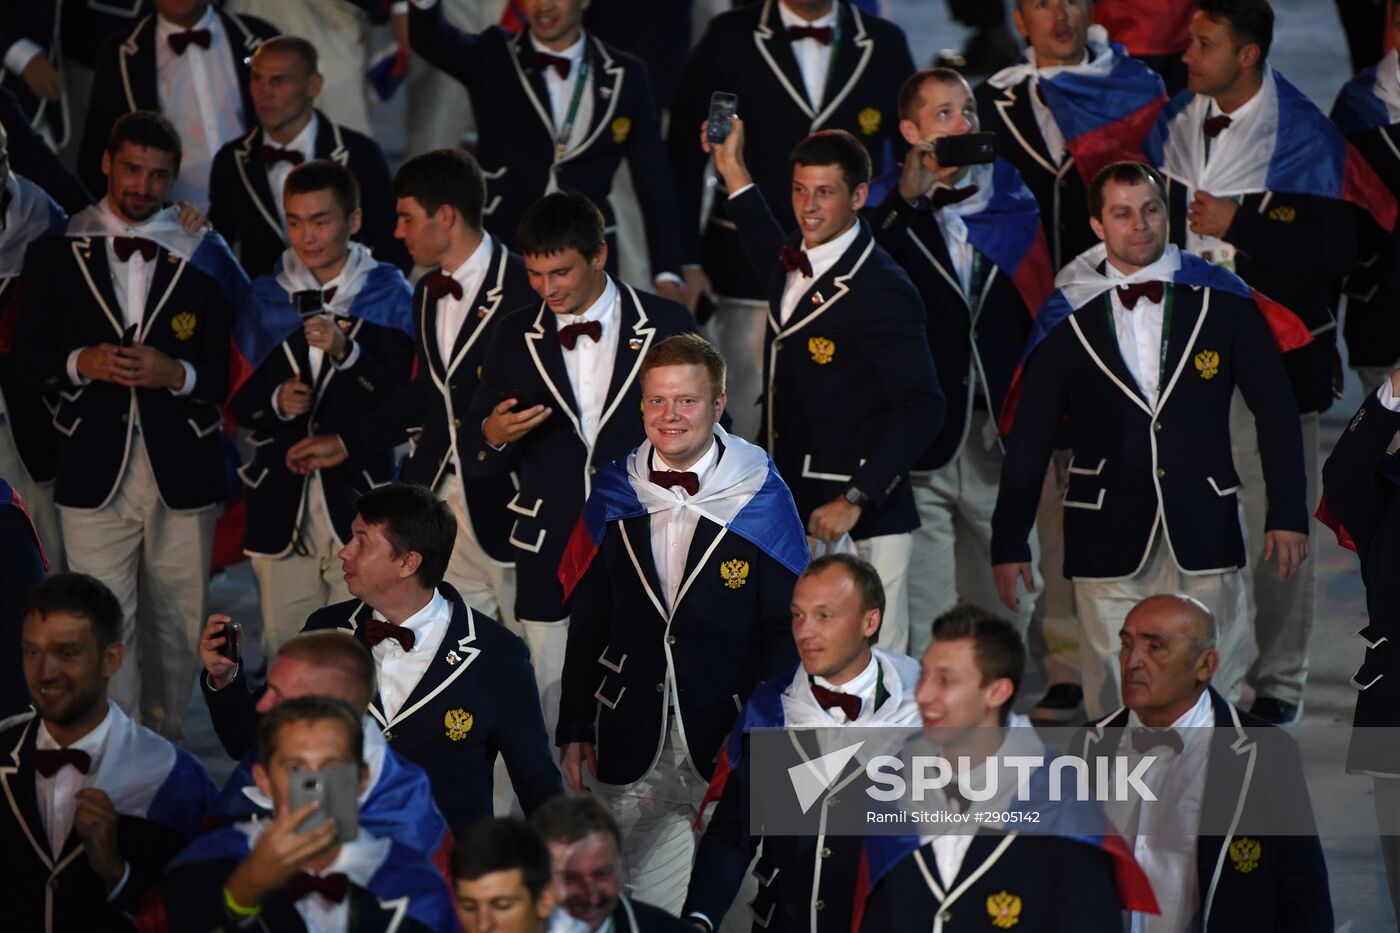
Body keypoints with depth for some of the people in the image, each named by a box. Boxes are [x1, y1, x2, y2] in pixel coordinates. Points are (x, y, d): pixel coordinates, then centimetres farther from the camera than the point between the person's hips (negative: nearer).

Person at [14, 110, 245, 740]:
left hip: (182, 469, 0)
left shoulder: (203, 256, 4)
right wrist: (81, 363, -12)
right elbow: (27, 361, 7)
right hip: (95, 470, 0)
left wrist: (177, 374, -15)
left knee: (179, 622, 7)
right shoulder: (57, 256, 7)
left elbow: (231, 369, 4)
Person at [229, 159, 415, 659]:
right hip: (281, 498, 3)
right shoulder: (266, 296, 12)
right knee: (283, 651, 2)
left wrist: (345, 353, -20)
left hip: (357, 494, -3)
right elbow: (239, 401, 11)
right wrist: (276, 401, -9)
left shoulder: (388, 295, 4)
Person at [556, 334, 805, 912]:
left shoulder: (760, 496, -4)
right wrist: (574, 732, 9)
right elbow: (587, 623, 10)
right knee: (647, 908, 5)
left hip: (730, 739, -2)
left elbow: (787, 626, -4)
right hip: (633, 746, 2)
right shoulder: (614, 495, 5)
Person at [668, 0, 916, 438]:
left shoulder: (885, 45, 7)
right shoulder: (729, 38, 3)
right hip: (752, 271, -1)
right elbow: (687, 156, 3)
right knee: (746, 424, -1)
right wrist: (687, 262, -2)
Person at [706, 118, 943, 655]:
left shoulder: (881, 289, -16)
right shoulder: (795, 262, 11)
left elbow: (922, 407, -20)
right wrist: (732, 168, 37)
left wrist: (855, 500, -22)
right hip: (792, 515, 8)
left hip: (861, 528, -8)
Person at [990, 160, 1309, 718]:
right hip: (1108, 538, 0)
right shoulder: (1068, 319, 4)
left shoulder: (1221, 302, 4)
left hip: (1203, 531, 0)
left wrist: (1287, 514, 2)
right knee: (1112, 701, -2)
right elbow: (1029, 437, 8)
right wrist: (1009, 541, 5)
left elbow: (1275, 411, 8)